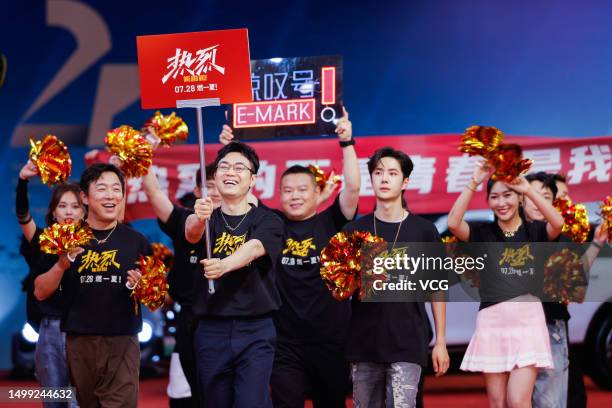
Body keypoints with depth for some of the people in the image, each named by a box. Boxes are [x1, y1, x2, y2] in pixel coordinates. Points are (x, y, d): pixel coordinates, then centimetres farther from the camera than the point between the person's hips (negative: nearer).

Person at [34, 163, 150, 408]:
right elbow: (40, 293, 3)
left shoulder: (136, 241, 5)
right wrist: (62, 264, -14)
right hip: (80, 342, 1)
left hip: (122, 342, -1)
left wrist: (140, 287, -11)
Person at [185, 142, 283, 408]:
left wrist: (224, 265, -42)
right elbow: (192, 234, -17)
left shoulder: (268, 221, 1)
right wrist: (198, 219, -42)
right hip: (211, 330, 2)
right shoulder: (207, 219, 7)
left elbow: (253, 249, -20)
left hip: (255, 331, -2)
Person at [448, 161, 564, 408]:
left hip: (528, 321, -2)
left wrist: (528, 189, -16)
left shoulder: (535, 231, 5)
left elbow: (557, 223, -16)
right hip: (492, 323, 2)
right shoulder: (483, 233, 6)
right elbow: (453, 223, -11)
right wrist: (474, 183, -12)